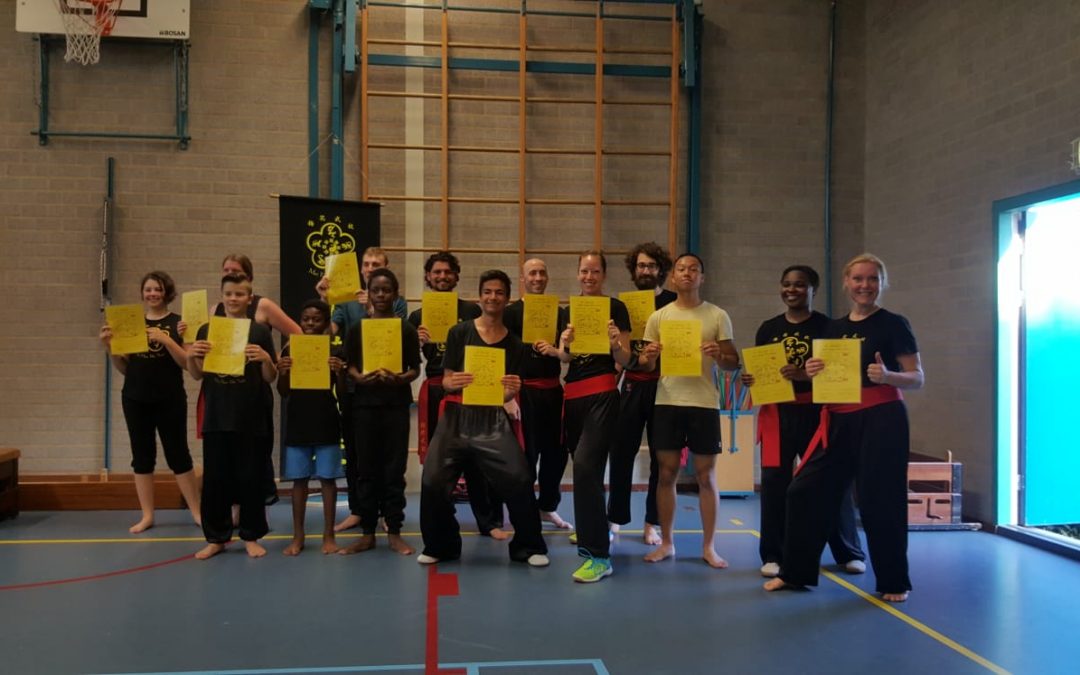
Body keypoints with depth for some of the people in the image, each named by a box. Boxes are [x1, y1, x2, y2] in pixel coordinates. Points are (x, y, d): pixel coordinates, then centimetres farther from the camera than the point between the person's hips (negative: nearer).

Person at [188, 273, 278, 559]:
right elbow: (197, 375, 8)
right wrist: (191, 356, -11)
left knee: (250, 478, 4)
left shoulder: (260, 331, 0)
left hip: (252, 419, -2)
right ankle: (216, 537, 18)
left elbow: (270, 378, 0)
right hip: (216, 417, 2)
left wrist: (266, 359, -20)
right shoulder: (207, 330, 6)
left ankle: (251, 536, 17)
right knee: (214, 479, 7)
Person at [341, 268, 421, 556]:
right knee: (366, 469, 5)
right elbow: (349, 366, 6)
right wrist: (359, 377, -15)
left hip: (396, 404, -1)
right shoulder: (357, 328, 5)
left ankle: (394, 532, 11)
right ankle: (367, 532, 12)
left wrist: (400, 378, -18)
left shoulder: (407, 329, 2)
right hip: (365, 403, 1)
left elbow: (415, 369, 2)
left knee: (394, 469, 3)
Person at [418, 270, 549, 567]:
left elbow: (505, 395, 6)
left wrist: (511, 391, -17)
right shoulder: (460, 332, 3)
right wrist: (454, 383, -20)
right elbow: (446, 381, 3)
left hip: (493, 421, 1)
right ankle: (440, 545, 12)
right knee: (433, 481, -11)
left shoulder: (514, 344, 8)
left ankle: (528, 546, 7)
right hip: (457, 417, 0)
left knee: (519, 479, -13)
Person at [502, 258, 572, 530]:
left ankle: (547, 507, 28)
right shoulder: (511, 312, -2)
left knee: (556, 451, 10)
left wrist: (558, 349, -12)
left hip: (553, 390, 5)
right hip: (525, 390, -5)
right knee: (526, 453, 1)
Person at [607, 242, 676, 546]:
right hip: (632, 384, 3)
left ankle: (653, 523, 13)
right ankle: (615, 518, 14)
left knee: (660, 455, 4)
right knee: (621, 452, 3)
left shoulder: (673, 303, 1)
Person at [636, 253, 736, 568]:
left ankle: (708, 546, 11)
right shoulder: (659, 317, 7)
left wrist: (720, 356, -19)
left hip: (704, 403, -1)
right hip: (668, 402, 1)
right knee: (667, 474, 5)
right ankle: (666, 543, 14)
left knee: (706, 476, 3)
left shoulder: (717, 316, 3)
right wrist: (648, 357, -14)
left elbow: (734, 362, 3)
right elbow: (644, 365, 9)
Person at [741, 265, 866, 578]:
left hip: (815, 413, -3)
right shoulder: (768, 328, 10)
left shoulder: (826, 326, -1)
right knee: (774, 482, 3)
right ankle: (773, 555, 13)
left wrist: (805, 375, -24)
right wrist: (749, 380, -6)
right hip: (777, 414, 3)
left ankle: (849, 553, 18)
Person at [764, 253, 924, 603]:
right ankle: (795, 571, 17)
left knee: (878, 501, 0)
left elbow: (917, 378, -4)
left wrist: (888, 376, -24)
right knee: (805, 489, 3)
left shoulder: (894, 325, -3)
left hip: (881, 419, -5)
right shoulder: (835, 327, 13)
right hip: (838, 421, 6)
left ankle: (894, 582, 19)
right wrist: (813, 371, -3)